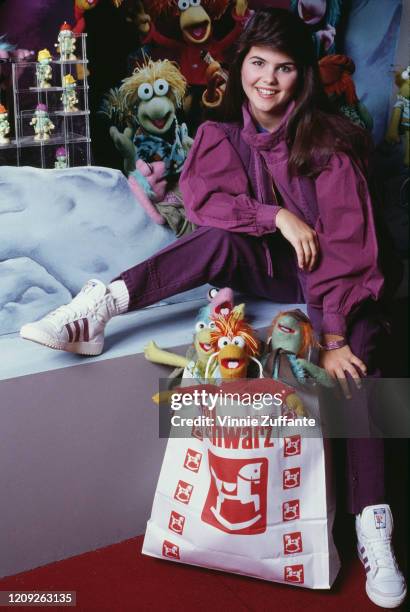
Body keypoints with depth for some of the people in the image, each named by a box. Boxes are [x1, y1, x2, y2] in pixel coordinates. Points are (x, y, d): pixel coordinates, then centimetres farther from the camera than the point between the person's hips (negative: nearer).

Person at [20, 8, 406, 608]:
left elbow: (346, 242, -19)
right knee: (220, 240, -32)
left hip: (316, 274, -1)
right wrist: (277, 216, -27)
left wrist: (335, 334, -27)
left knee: (356, 359, -28)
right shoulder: (221, 136, -1)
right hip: (260, 266, 2)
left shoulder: (329, 143, -11)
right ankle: (99, 307, -38)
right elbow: (204, 200, -17)